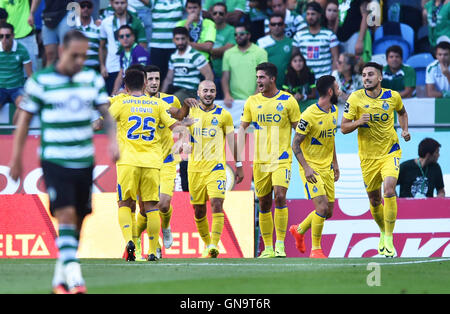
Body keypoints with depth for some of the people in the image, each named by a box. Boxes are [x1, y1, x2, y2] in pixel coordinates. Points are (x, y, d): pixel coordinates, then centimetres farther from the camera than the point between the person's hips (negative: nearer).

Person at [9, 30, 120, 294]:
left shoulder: (93, 79, 6)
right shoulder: (40, 81, -6)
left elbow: (106, 111, 10)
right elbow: (25, 119, 0)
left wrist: (113, 140, -8)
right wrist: (16, 159, 1)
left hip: (84, 161, 5)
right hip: (55, 160, -5)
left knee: (77, 222, 9)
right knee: (66, 216, -18)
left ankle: (61, 278, 23)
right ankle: (74, 277, -24)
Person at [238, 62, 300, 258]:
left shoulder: (288, 100, -2)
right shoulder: (252, 102, 6)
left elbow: (298, 129, 3)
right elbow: (242, 128, 11)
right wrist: (240, 156, 2)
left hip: (282, 158, -3)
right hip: (260, 159, 3)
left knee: (280, 196, -19)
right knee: (264, 203, 5)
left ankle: (280, 244, -13)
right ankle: (268, 247, 14)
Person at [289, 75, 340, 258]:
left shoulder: (334, 111, 6)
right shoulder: (309, 116, -18)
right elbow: (295, 144, -15)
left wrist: (335, 163, 20)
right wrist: (306, 168, -23)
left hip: (327, 167, 8)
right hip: (311, 167, -8)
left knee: (328, 212, 9)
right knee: (322, 207, -18)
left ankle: (299, 230, 33)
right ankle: (315, 249, -6)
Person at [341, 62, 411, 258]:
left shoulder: (393, 96, -3)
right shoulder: (355, 98, -7)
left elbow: (402, 112, 20)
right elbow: (343, 128, -5)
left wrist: (405, 130, 3)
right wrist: (358, 122, -24)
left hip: (390, 152, -1)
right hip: (368, 157, 1)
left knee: (389, 189, -23)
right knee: (374, 200, 9)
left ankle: (389, 240, -16)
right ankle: (383, 232, 38)